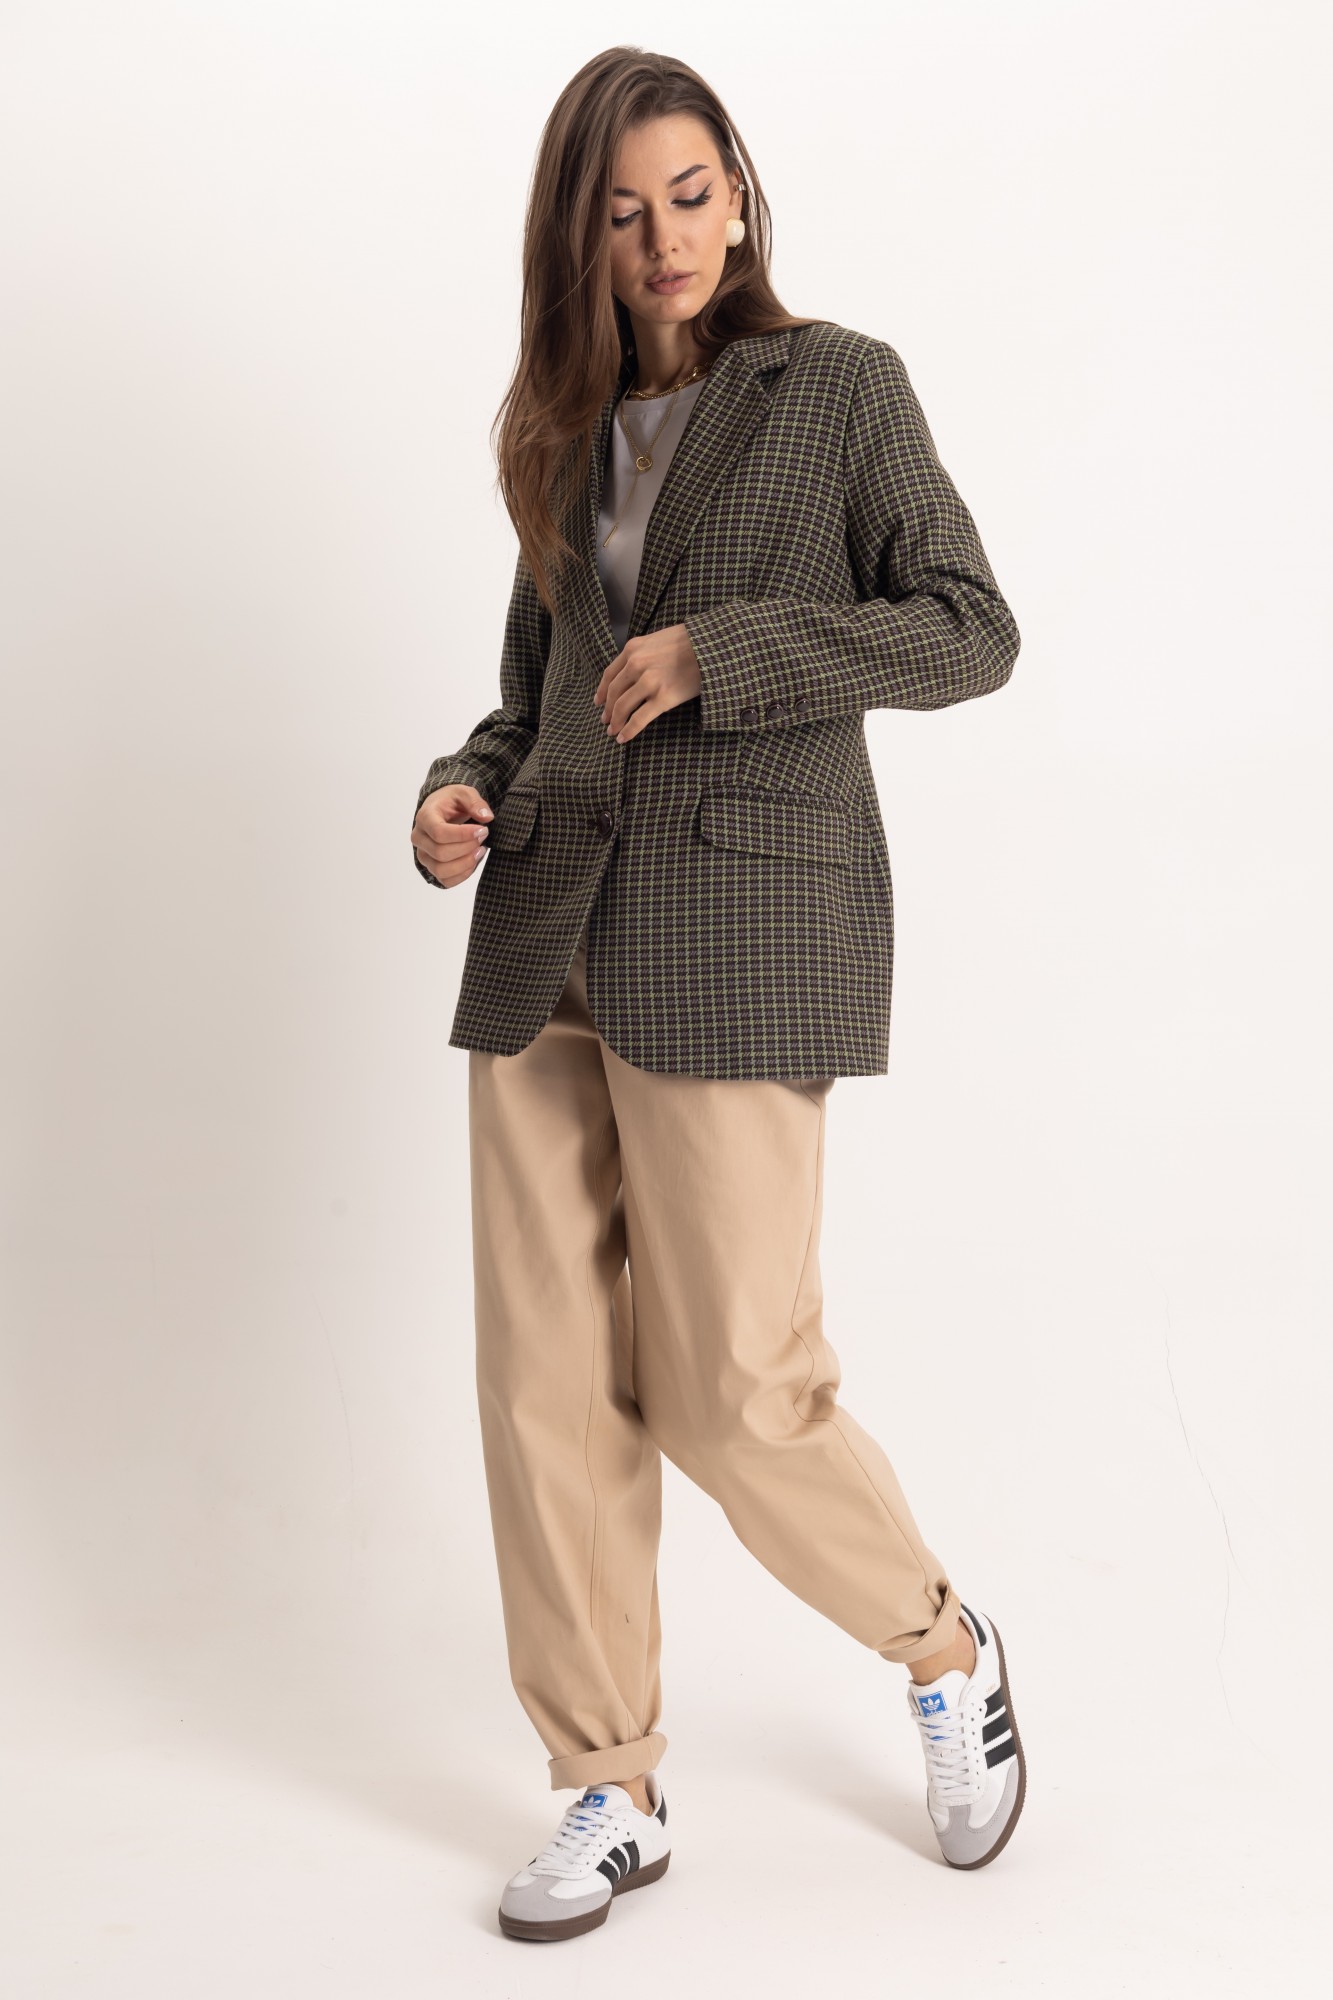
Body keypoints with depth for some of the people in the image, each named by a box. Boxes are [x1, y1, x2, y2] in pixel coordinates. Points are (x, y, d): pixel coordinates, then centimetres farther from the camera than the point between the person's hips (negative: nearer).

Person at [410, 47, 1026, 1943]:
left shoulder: (835, 384, 3)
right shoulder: (570, 435, 17)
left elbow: (972, 628, -3)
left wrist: (725, 651, -12)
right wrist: (462, 789, 2)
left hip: (746, 932, -5)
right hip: (548, 944, 6)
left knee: (734, 1390, -4)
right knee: (550, 1385, 4)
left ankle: (947, 1651, 24)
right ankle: (613, 1793, 19)